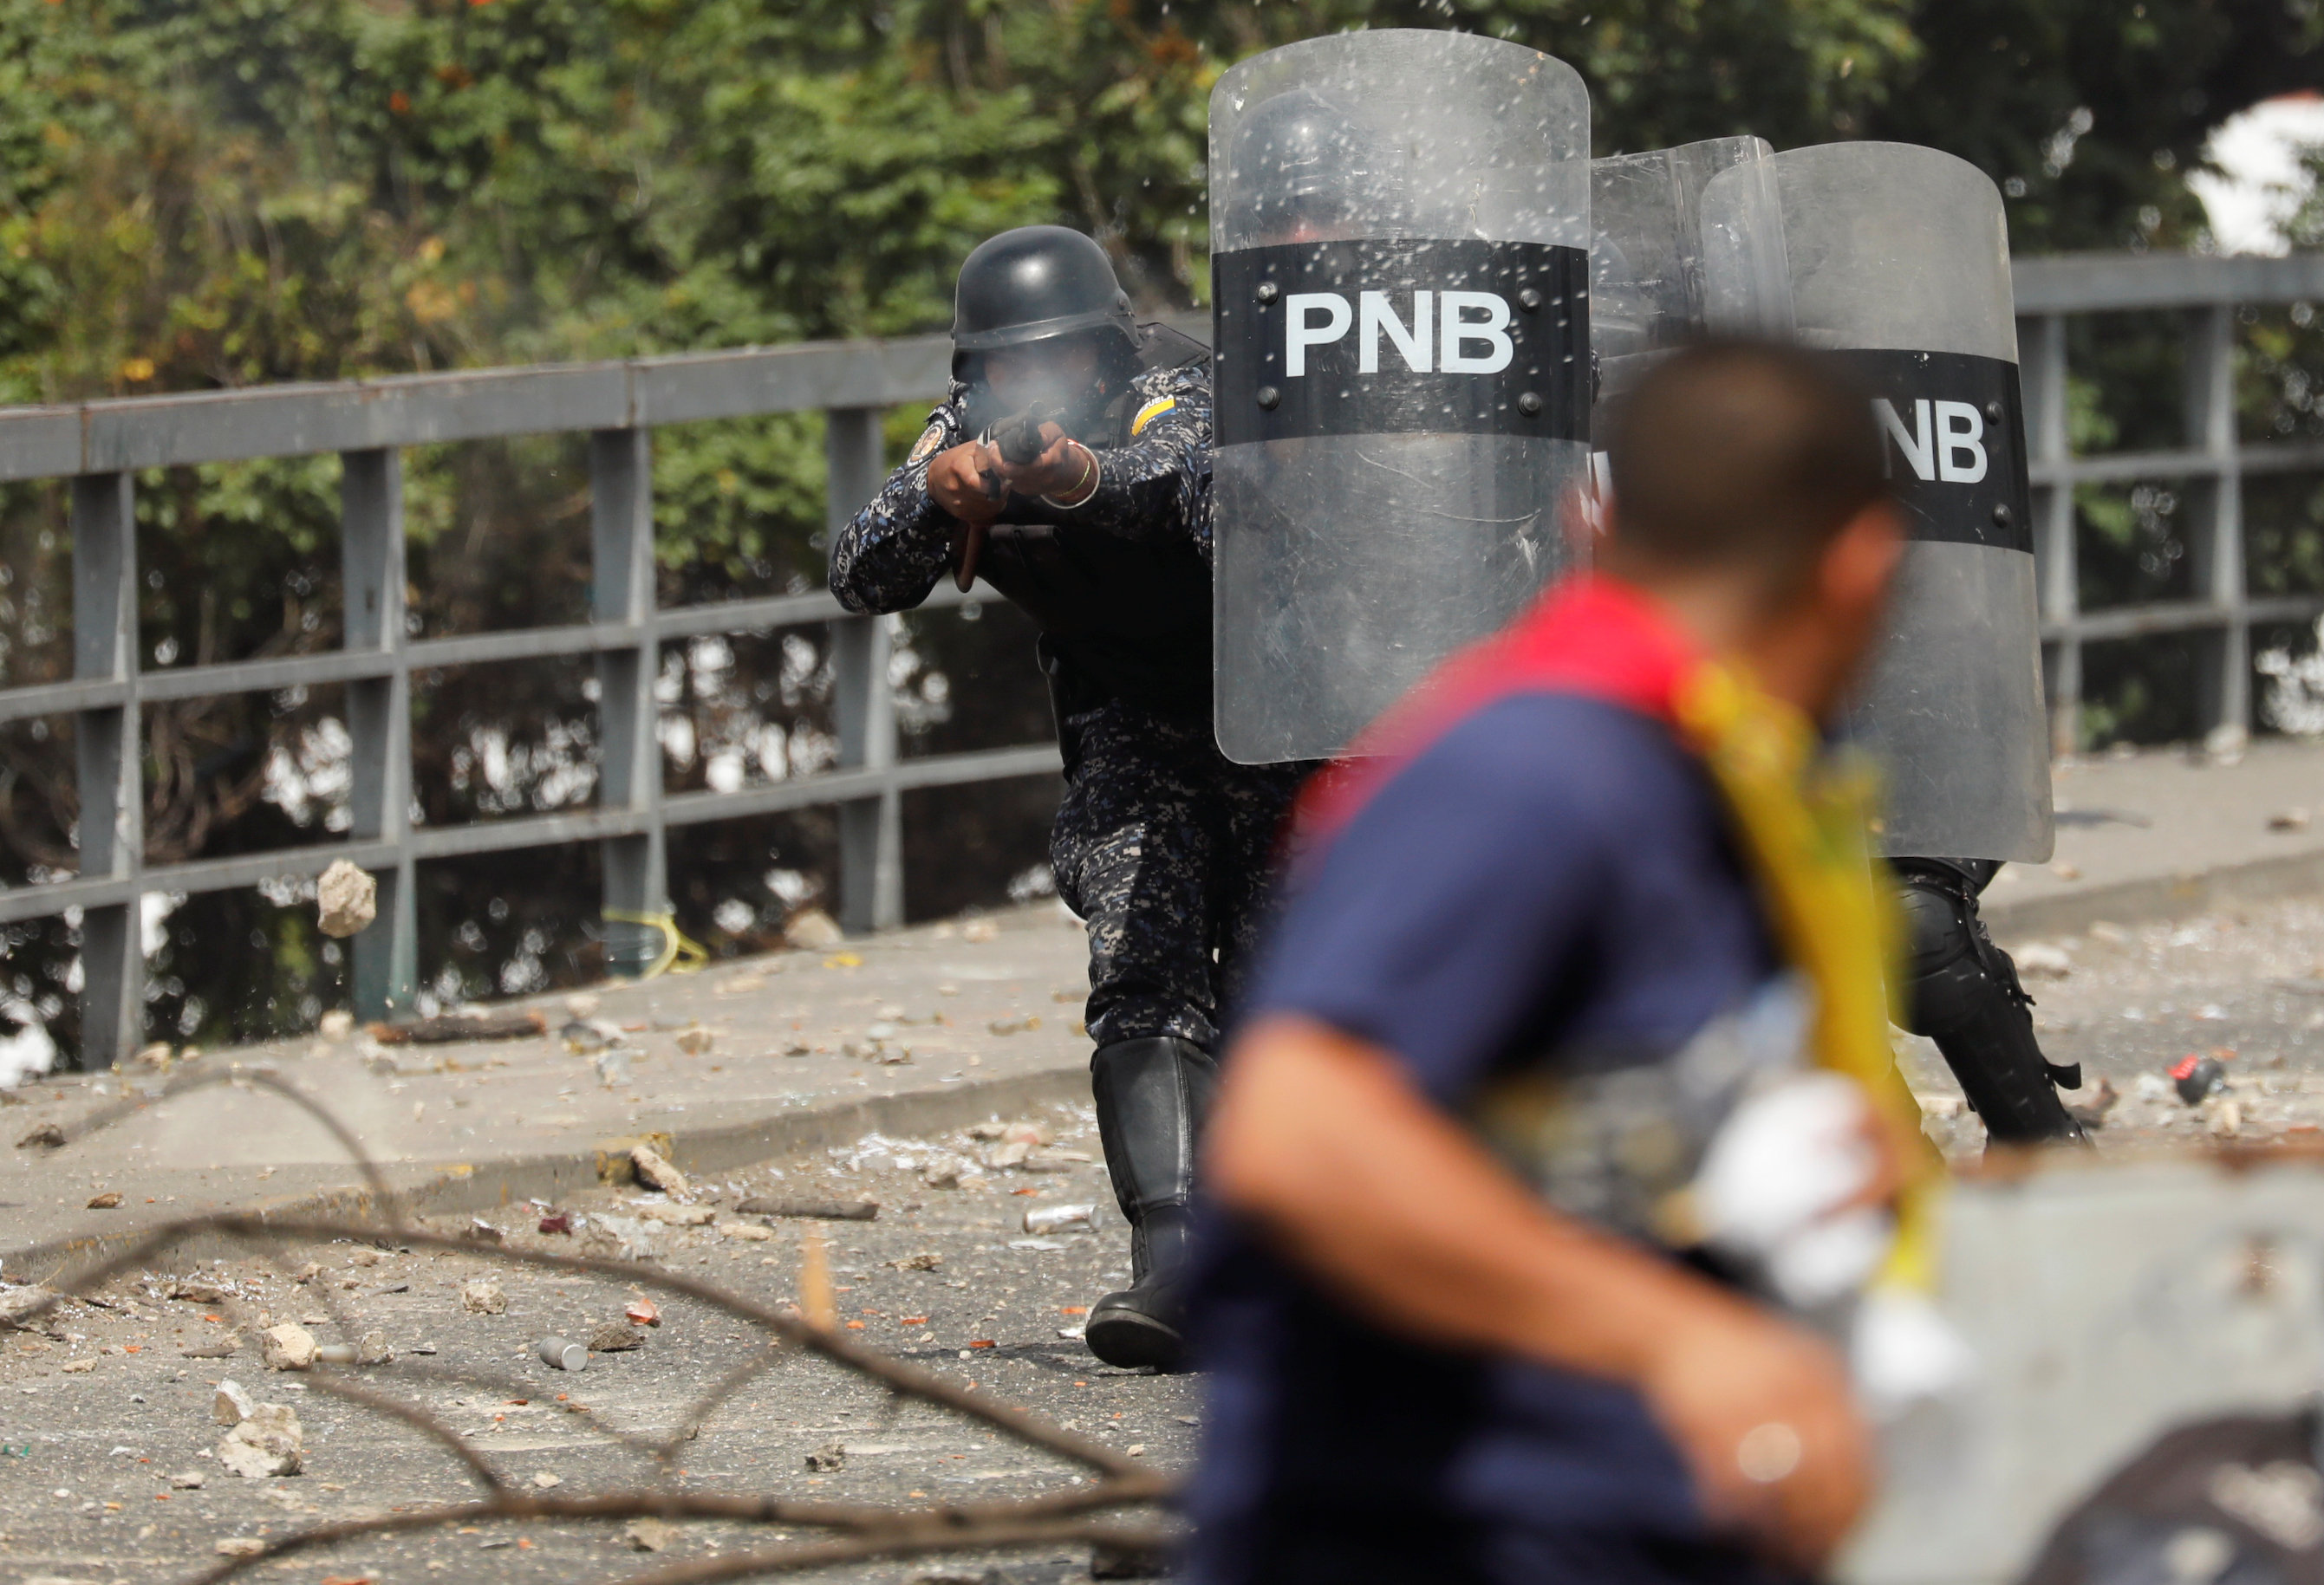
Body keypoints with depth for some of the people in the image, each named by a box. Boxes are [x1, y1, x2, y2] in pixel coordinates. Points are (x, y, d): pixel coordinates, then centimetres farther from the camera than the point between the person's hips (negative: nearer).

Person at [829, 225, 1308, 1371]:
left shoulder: (1172, 404, -26)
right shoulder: (970, 437, -11)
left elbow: (1191, 484, -49)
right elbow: (866, 581, -21)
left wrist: (1087, 478, -70)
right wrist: (934, 495, -42)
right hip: (1128, 728, 3)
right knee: (1142, 979, -15)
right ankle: (1172, 1263, -26)